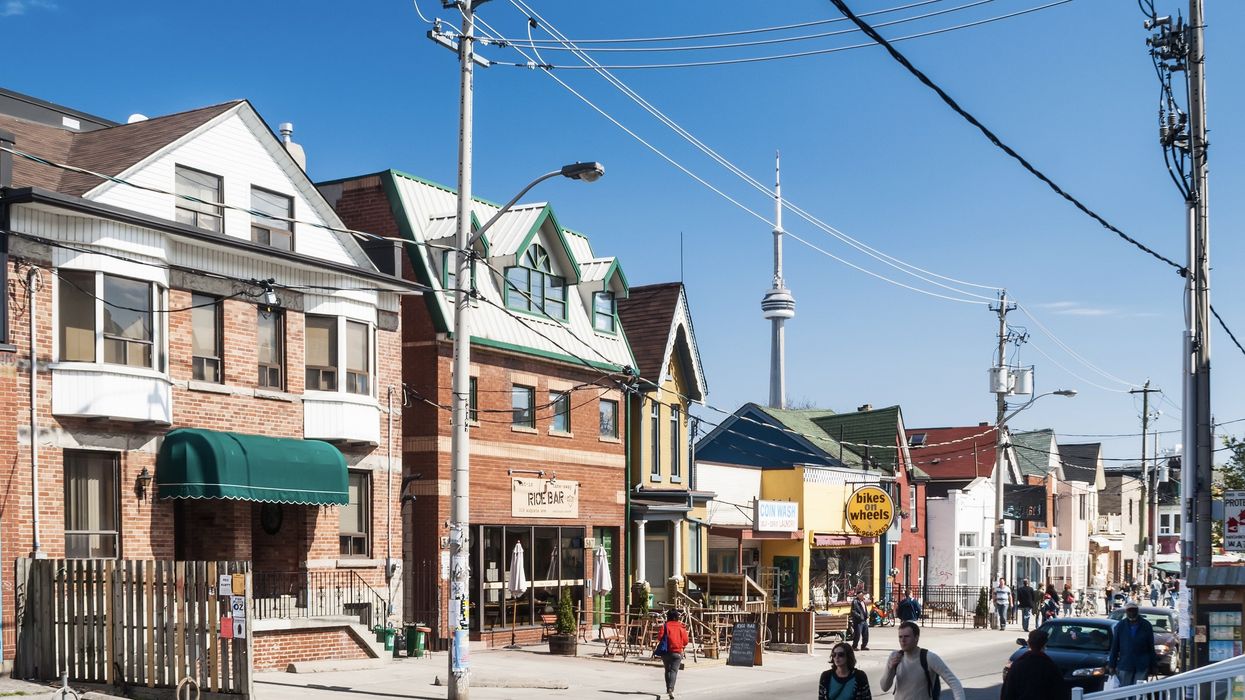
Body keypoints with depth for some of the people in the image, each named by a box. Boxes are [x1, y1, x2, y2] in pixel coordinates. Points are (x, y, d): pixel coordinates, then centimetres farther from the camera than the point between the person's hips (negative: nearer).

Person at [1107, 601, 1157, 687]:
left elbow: (1151, 647, 5)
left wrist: (1152, 665, 2)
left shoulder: (1146, 625, 3)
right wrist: (1111, 665, 1)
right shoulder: (1120, 626, 5)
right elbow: (1114, 647, 5)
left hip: (1142, 666, 0)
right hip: (1125, 665, 1)